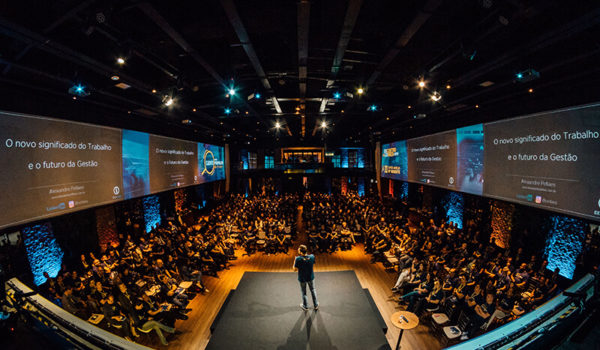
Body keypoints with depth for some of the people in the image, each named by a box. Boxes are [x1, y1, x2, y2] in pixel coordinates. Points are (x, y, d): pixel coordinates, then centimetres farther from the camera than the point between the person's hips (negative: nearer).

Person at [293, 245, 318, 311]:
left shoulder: (298, 259, -31)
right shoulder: (312, 256, -22)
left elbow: (295, 269, -19)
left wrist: (295, 260, -4)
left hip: (302, 278, -2)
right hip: (311, 277, 2)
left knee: (304, 292, 21)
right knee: (312, 290, 26)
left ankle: (305, 306, 40)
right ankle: (316, 305, 40)